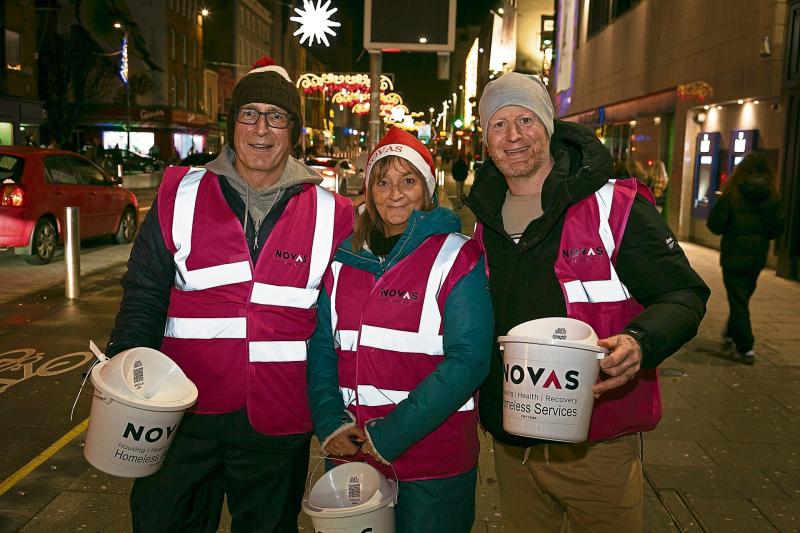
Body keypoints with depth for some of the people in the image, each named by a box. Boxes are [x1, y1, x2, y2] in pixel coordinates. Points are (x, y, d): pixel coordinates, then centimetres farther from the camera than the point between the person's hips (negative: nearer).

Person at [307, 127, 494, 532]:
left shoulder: (456, 257, -8)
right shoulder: (345, 258, 5)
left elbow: (467, 360, -16)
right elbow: (322, 345, 6)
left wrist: (391, 435, -19)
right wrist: (329, 421, -10)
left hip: (433, 461, -4)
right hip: (350, 455, 4)